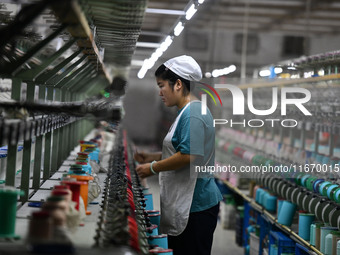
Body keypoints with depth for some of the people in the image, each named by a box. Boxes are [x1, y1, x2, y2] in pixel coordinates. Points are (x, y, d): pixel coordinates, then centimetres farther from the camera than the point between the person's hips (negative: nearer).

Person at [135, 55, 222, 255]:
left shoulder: (193, 114, -17)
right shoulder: (187, 111, 15)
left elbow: (188, 156, -25)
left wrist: (153, 168, -14)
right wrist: (151, 157, 13)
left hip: (195, 206, -10)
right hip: (183, 203, 10)